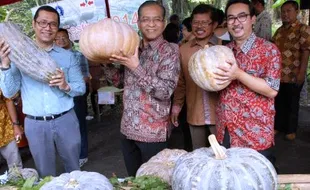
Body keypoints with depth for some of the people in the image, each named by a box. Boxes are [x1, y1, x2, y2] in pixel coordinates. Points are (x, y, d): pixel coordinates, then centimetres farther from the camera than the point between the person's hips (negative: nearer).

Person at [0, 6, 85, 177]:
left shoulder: (67, 56, 4)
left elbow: (81, 87, 1)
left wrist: (66, 86, -20)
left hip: (65, 121, 1)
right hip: (35, 125, 0)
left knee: (74, 170, 17)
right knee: (45, 174, 16)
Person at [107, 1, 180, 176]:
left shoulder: (169, 51, -9)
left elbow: (165, 91, -19)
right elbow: (117, 79, 13)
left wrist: (136, 67, -23)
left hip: (153, 132, -5)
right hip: (128, 128, 5)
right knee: (133, 179, 20)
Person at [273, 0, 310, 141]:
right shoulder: (280, 30, 12)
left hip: (293, 76, -5)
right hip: (278, 74, 6)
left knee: (292, 103, 9)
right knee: (278, 102, 14)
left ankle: (291, 130, 23)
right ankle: (278, 126, 30)